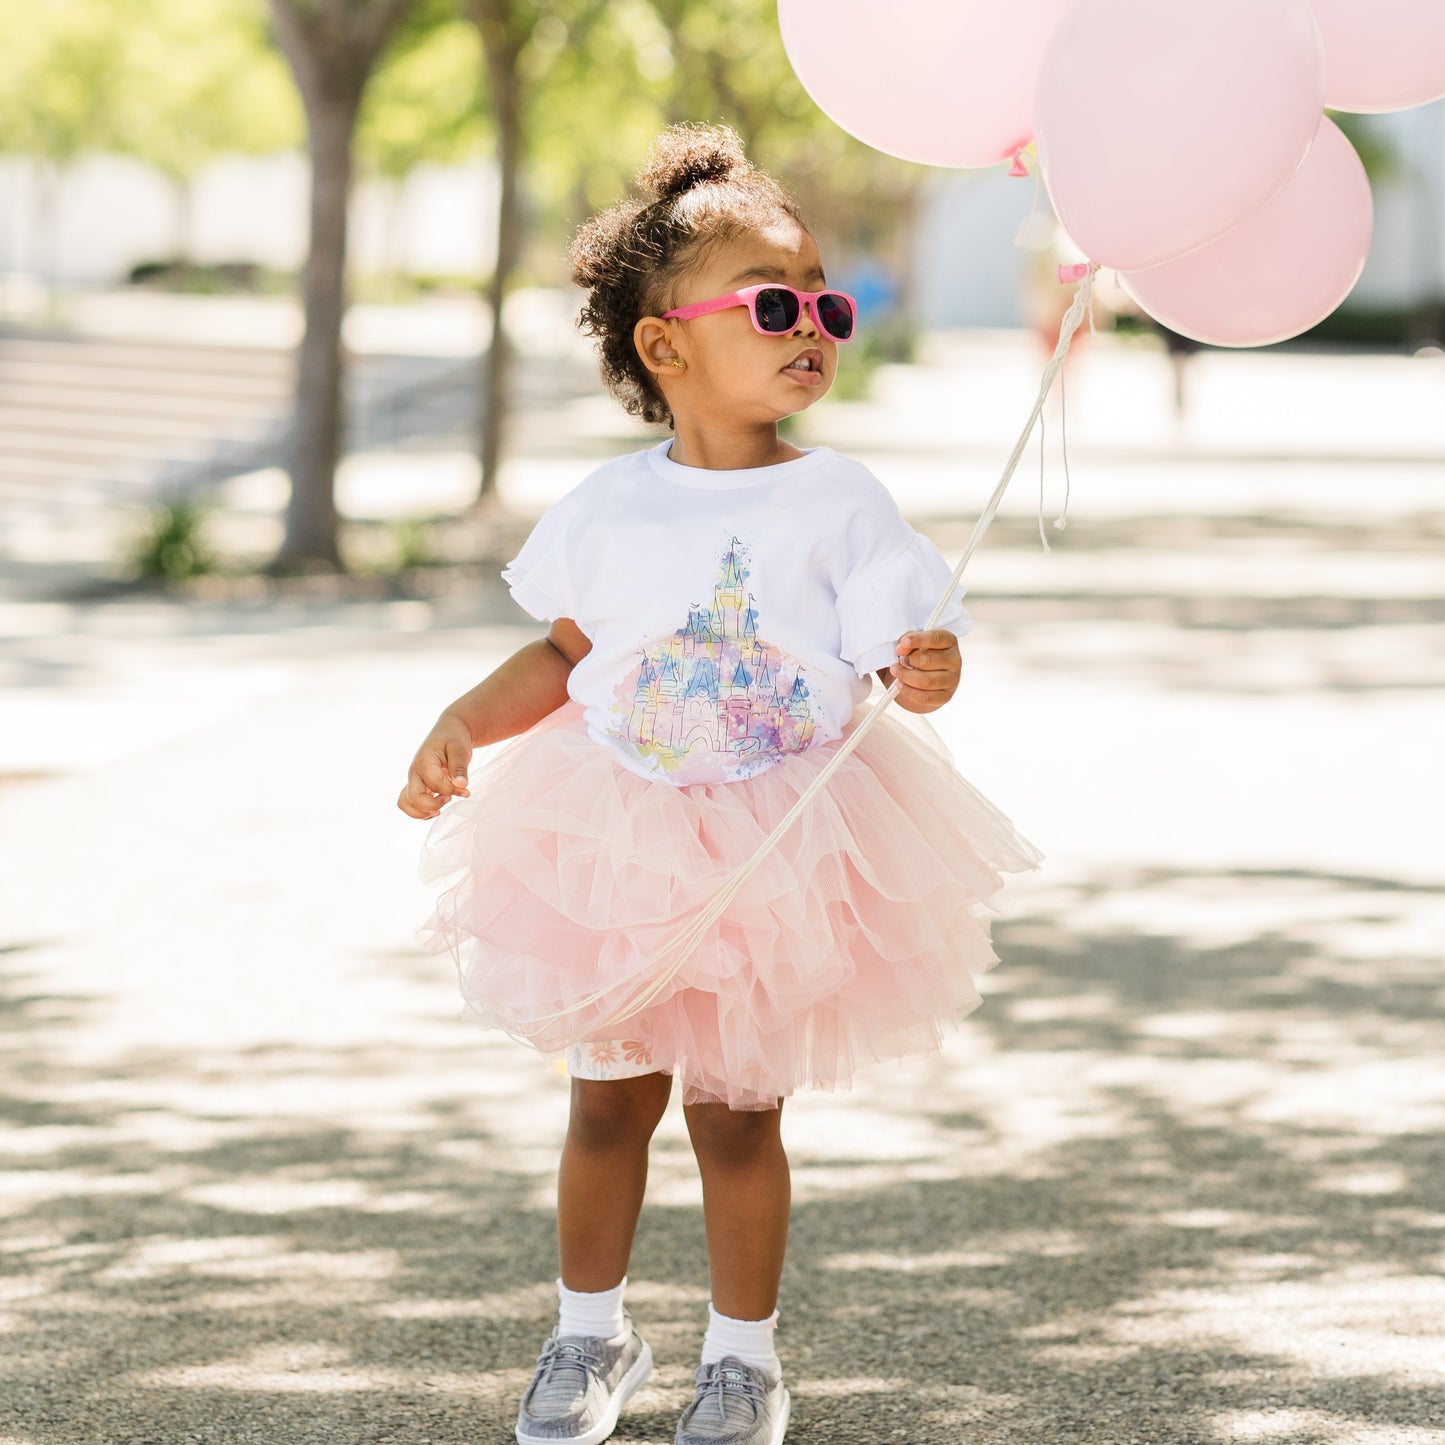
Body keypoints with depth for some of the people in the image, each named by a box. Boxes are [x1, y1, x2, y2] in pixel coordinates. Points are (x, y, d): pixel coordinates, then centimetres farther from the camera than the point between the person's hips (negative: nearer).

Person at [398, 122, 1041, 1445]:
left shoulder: (839, 503, -9)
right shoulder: (613, 506, -3)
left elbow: (902, 649, -11)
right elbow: (565, 655, 7)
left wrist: (925, 674, -34)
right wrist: (464, 725, -6)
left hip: (779, 857, -2)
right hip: (617, 842, 2)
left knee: (735, 1115, 5)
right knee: (608, 1101, 12)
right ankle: (591, 1334, 33)